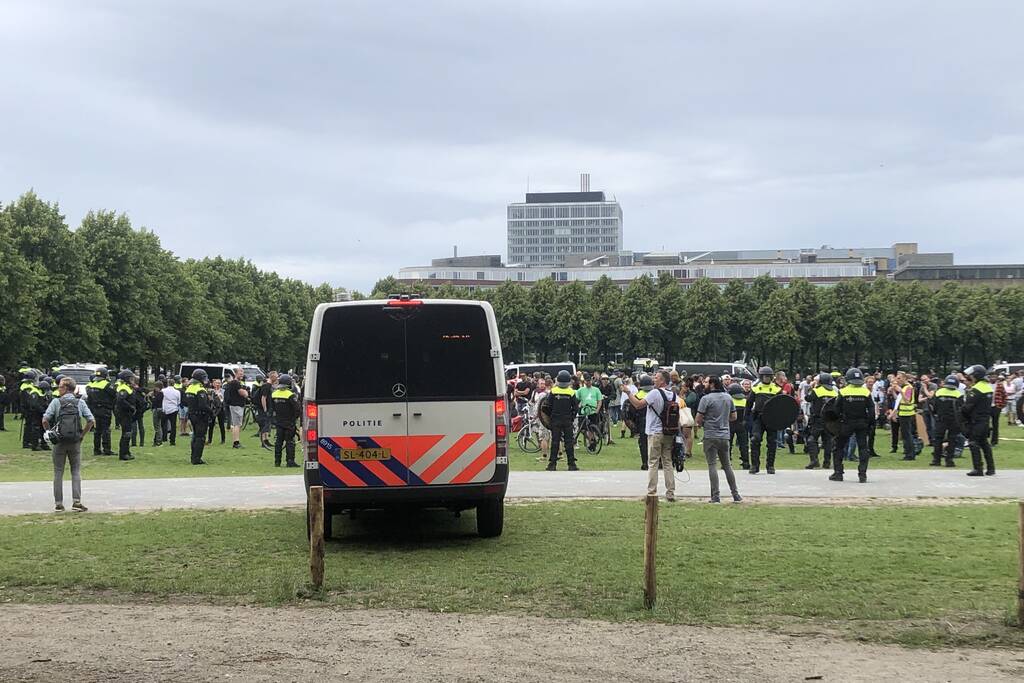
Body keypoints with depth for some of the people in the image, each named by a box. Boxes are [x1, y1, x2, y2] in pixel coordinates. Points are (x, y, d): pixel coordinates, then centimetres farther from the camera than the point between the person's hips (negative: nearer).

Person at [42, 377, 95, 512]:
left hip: (59, 442, -1)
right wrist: (82, 434, 4)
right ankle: (76, 501, -2)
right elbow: (91, 421, -6)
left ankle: (58, 503, 9)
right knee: (76, 472, 9)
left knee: (58, 473, 8)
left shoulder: (56, 402, -5)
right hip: (75, 442, 1)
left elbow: (45, 420, -13)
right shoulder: (80, 402, 0)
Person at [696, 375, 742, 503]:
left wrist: (702, 423, 9)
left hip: (711, 436, -5)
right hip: (725, 435, 5)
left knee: (712, 465, -3)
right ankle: (735, 494, 16)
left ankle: (716, 496, -6)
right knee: (727, 465, 14)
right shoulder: (728, 397, 7)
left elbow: (698, 419, -12)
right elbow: (734, 417, 14)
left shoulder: (706, 399, -11)